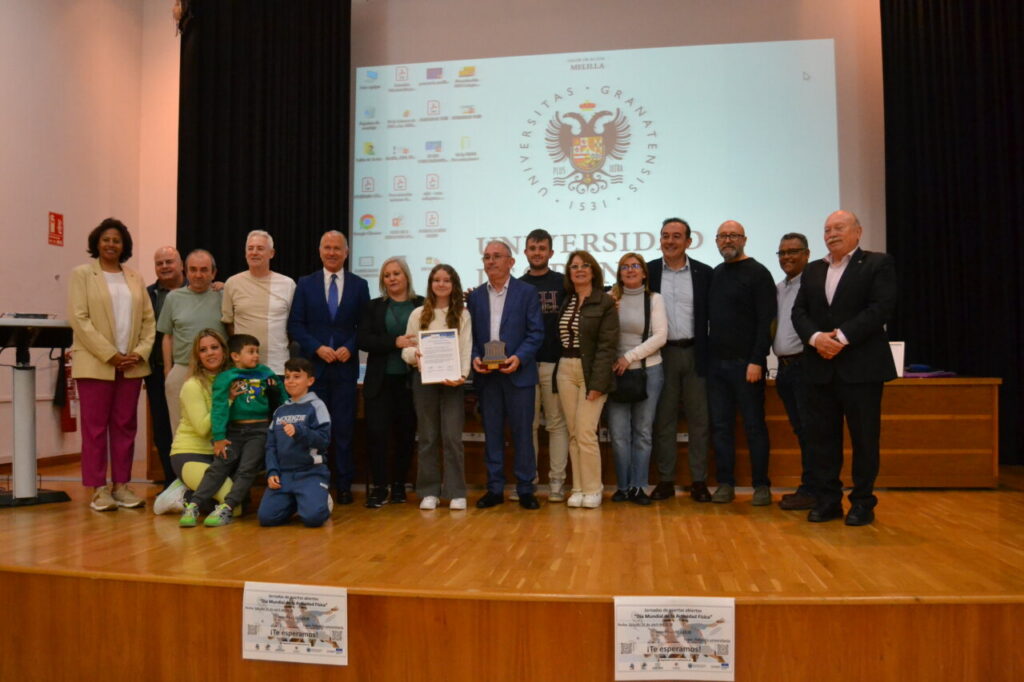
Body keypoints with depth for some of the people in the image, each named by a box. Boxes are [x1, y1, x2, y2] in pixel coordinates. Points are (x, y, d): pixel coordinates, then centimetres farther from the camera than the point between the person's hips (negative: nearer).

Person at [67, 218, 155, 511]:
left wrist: (140, 352, -5)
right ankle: (99, 489, 5)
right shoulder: (82, 274, 3)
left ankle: (121, 485, 13)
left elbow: (148, 319, 11)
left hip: (131, 365, 4)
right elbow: (79, 319, -7)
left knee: (125, 426, 6)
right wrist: (110, 355, -13)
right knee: (96, 427, -1)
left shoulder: (135, 278, 14)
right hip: (95, 363, -3)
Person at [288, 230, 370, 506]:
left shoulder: (359, 285, 7)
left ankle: (344, 485, 11)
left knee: (344, 428, 2)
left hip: (346, 366, 0)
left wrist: (350, 348, -10)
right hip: (314, 366, 0)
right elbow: (295, 324, 3)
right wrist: (317, 348, -10)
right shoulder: (305, 284, 7)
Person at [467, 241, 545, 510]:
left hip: (518, 373, -3)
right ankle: (495, 488, 16)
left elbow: (536, 333, -3)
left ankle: (525, 489, 11)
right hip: (486, 375, 3)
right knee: (492, 433, 8)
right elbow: (470, 335, 10)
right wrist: (474, 358, -8)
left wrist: (519, 358, -17)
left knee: (522, 433, 1)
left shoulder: (527, 292, 1)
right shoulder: (475, 296, 11)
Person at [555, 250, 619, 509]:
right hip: (565, 371, 5)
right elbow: (558, 339, 12)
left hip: (591, 371, -5)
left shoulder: (605, 302, -4)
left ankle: (592, 490, 6)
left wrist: (598, 383, -15)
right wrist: (559, 370, 0)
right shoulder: (565, 301, 12)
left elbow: (607, 346, -9)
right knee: (573, 434, 7)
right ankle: (578, 488, 16)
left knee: (586, 433, -8)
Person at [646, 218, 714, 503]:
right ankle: (665, 481, 13)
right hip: (662, 354, 0)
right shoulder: (648, 272, 4)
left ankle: (699, 481, 13)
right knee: (663, 420, 5)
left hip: (695, 353, 0)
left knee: (699, 420, 4)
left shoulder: (704, 273, 4)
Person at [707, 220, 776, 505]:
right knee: (721, 425, 7)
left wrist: (756, 361, -17)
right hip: (716, 362, 6)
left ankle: (762, 485, 11)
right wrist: (707, 355, 6)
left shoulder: (758, 273, -4)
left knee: (754, 426, 2)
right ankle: (725, 483, 15)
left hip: (746, 363, -5)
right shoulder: (715, 274, 14)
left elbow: (766, 321, -11)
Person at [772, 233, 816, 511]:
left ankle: (811, 490, 5)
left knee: (809, 430, -3)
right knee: (799, 430, 13)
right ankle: (808, 488, 21)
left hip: (805, 365, -8)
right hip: (784, 366, 8)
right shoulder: (777, 288, 17)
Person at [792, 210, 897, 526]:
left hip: (861, 366, -4)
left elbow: (882, 307, -10)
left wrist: (842, 336, -17)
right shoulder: (813, 270, 17)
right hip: (821, 366, 4)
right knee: (822, 436, 5)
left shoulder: (878, 263, 2)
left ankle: (863, 502, 14)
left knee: (864, 437, 2)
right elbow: (799, 311, 9)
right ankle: (828, 500, 14)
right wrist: (816, 337, -11)